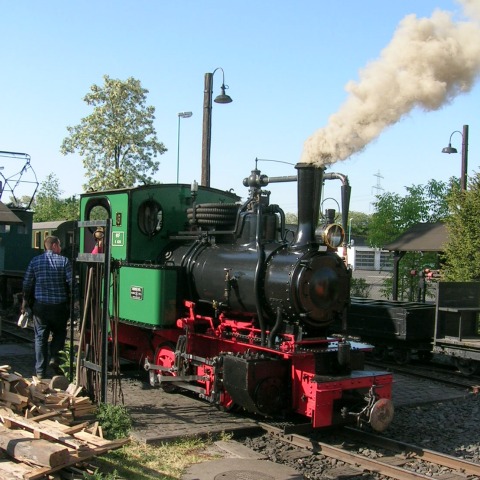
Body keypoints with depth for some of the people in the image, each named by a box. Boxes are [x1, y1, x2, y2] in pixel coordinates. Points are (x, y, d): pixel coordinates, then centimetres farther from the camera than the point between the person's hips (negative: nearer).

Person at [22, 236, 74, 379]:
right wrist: (72, 298, 6)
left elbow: (27, 284, 3)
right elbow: (71, 282, -9)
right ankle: (54, 358, 0)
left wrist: (25, 302, 13)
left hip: (40, 306, 2)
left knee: (40, 337, 7)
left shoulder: (35, 261, 2)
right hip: (59, 306, -1)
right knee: (59, 333, 20)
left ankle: (40, 372, 7)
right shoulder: (64, 261, -4)